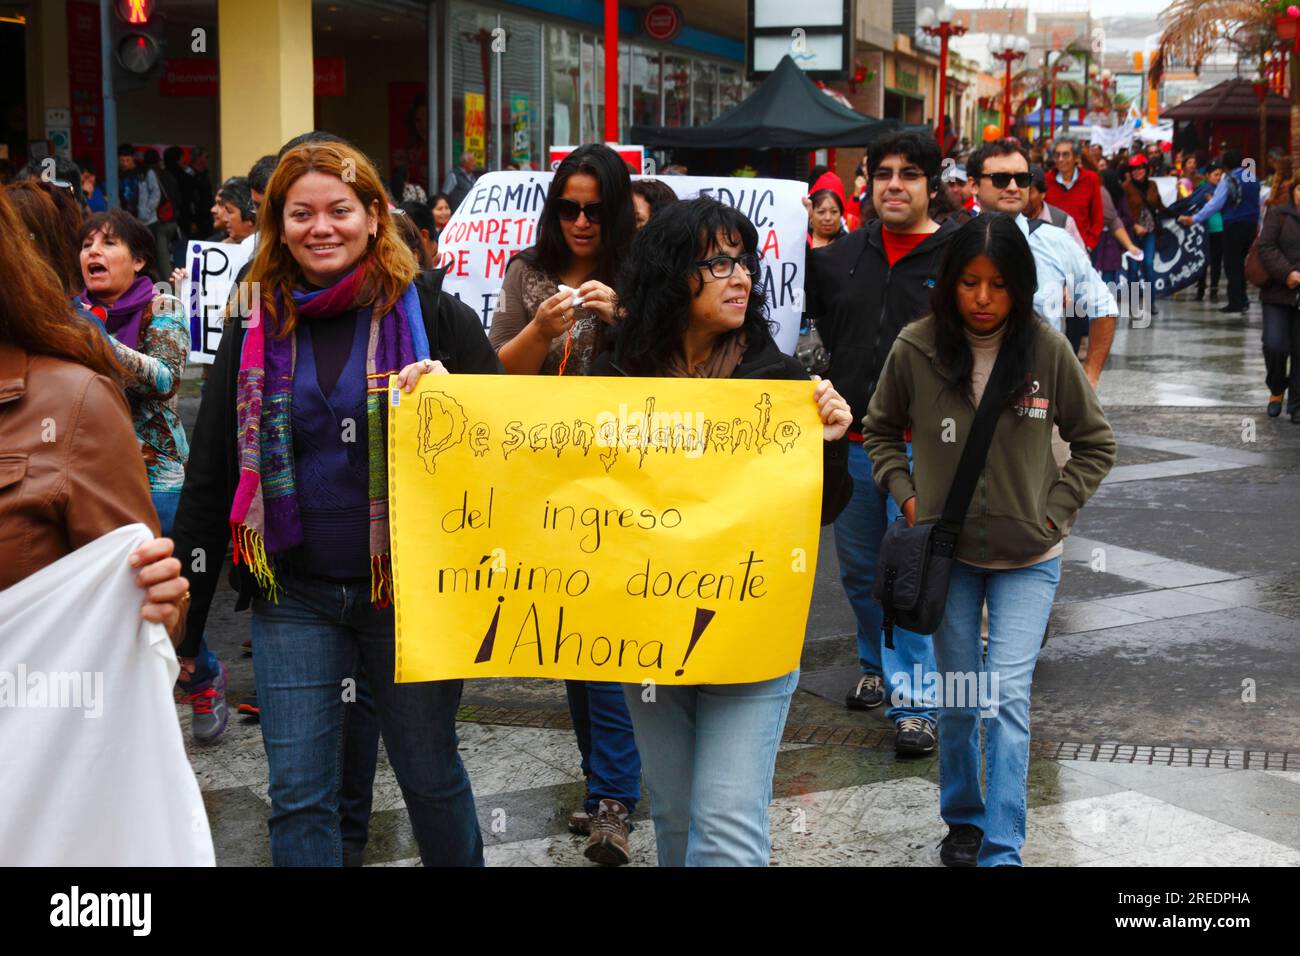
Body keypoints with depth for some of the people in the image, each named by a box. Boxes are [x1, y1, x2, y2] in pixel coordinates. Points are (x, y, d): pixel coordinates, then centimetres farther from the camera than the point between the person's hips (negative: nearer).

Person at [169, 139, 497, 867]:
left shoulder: (428, 313, -3)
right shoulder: (255, 329, 5)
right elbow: (210, 477, 8)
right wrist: (182, 616, 5)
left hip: (409, 587, -2)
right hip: (291, 595, 2)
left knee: (431, 775, 10)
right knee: (299, 797, 5)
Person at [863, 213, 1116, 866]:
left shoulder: (1047, 349, -12)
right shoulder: (915, 348, -10)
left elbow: (1095, 443, 1)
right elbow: (881, 431, 9)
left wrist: (1054, 512, -6)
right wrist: (906, 496, -2)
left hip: (1028, 557, -1)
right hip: (947, 551, 2)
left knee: (1008, 696, -10)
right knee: (957, 699, 13)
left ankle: (1002, 851, -5)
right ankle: (963, 819, 33)